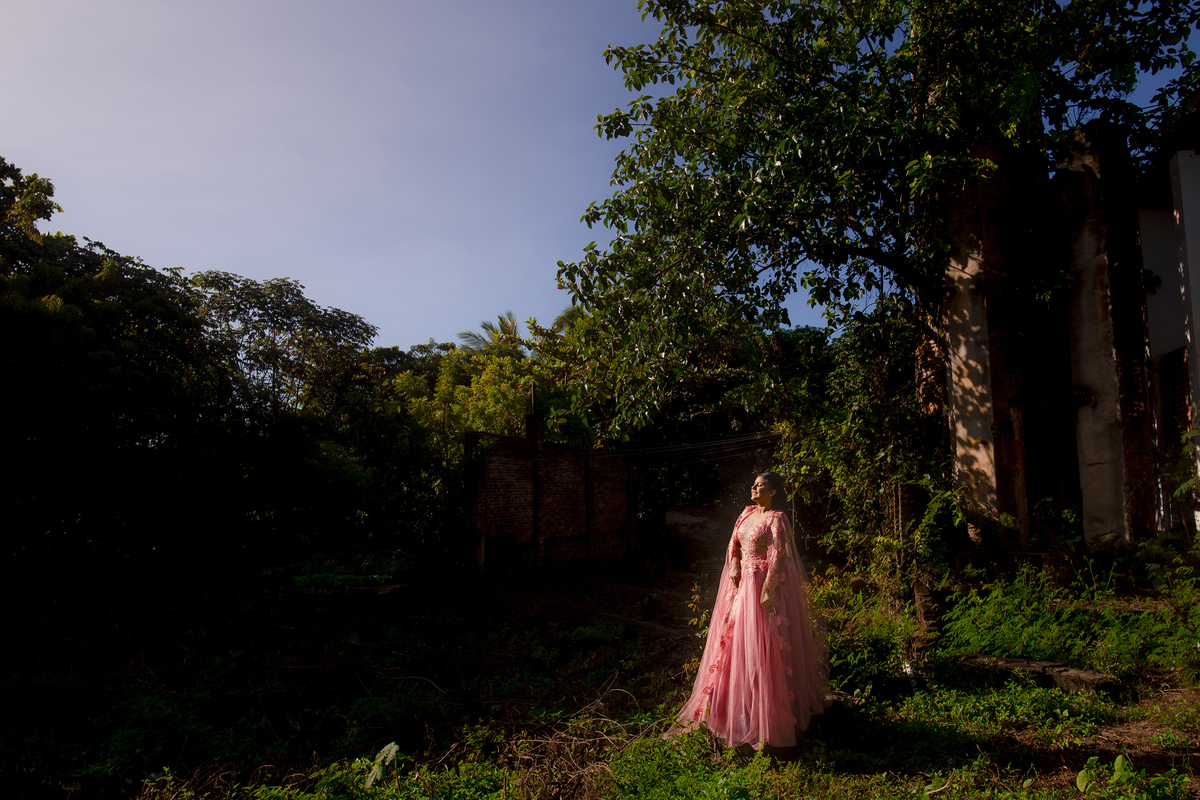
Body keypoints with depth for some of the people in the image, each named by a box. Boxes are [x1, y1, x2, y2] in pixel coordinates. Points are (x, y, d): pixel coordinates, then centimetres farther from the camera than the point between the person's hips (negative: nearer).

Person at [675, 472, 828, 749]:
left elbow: (778, 557, -18)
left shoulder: (776, 519, -12)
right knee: (734, 639, 13)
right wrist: (734, 565, -4)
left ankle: (766, 713, 9)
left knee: (761, 645, -3)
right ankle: (730, 701, 28)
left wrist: (768, 589, -24)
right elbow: (734, 544, 14)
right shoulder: (748, 513, 11)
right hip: (741, 582, 8)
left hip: (763, 584, -8)